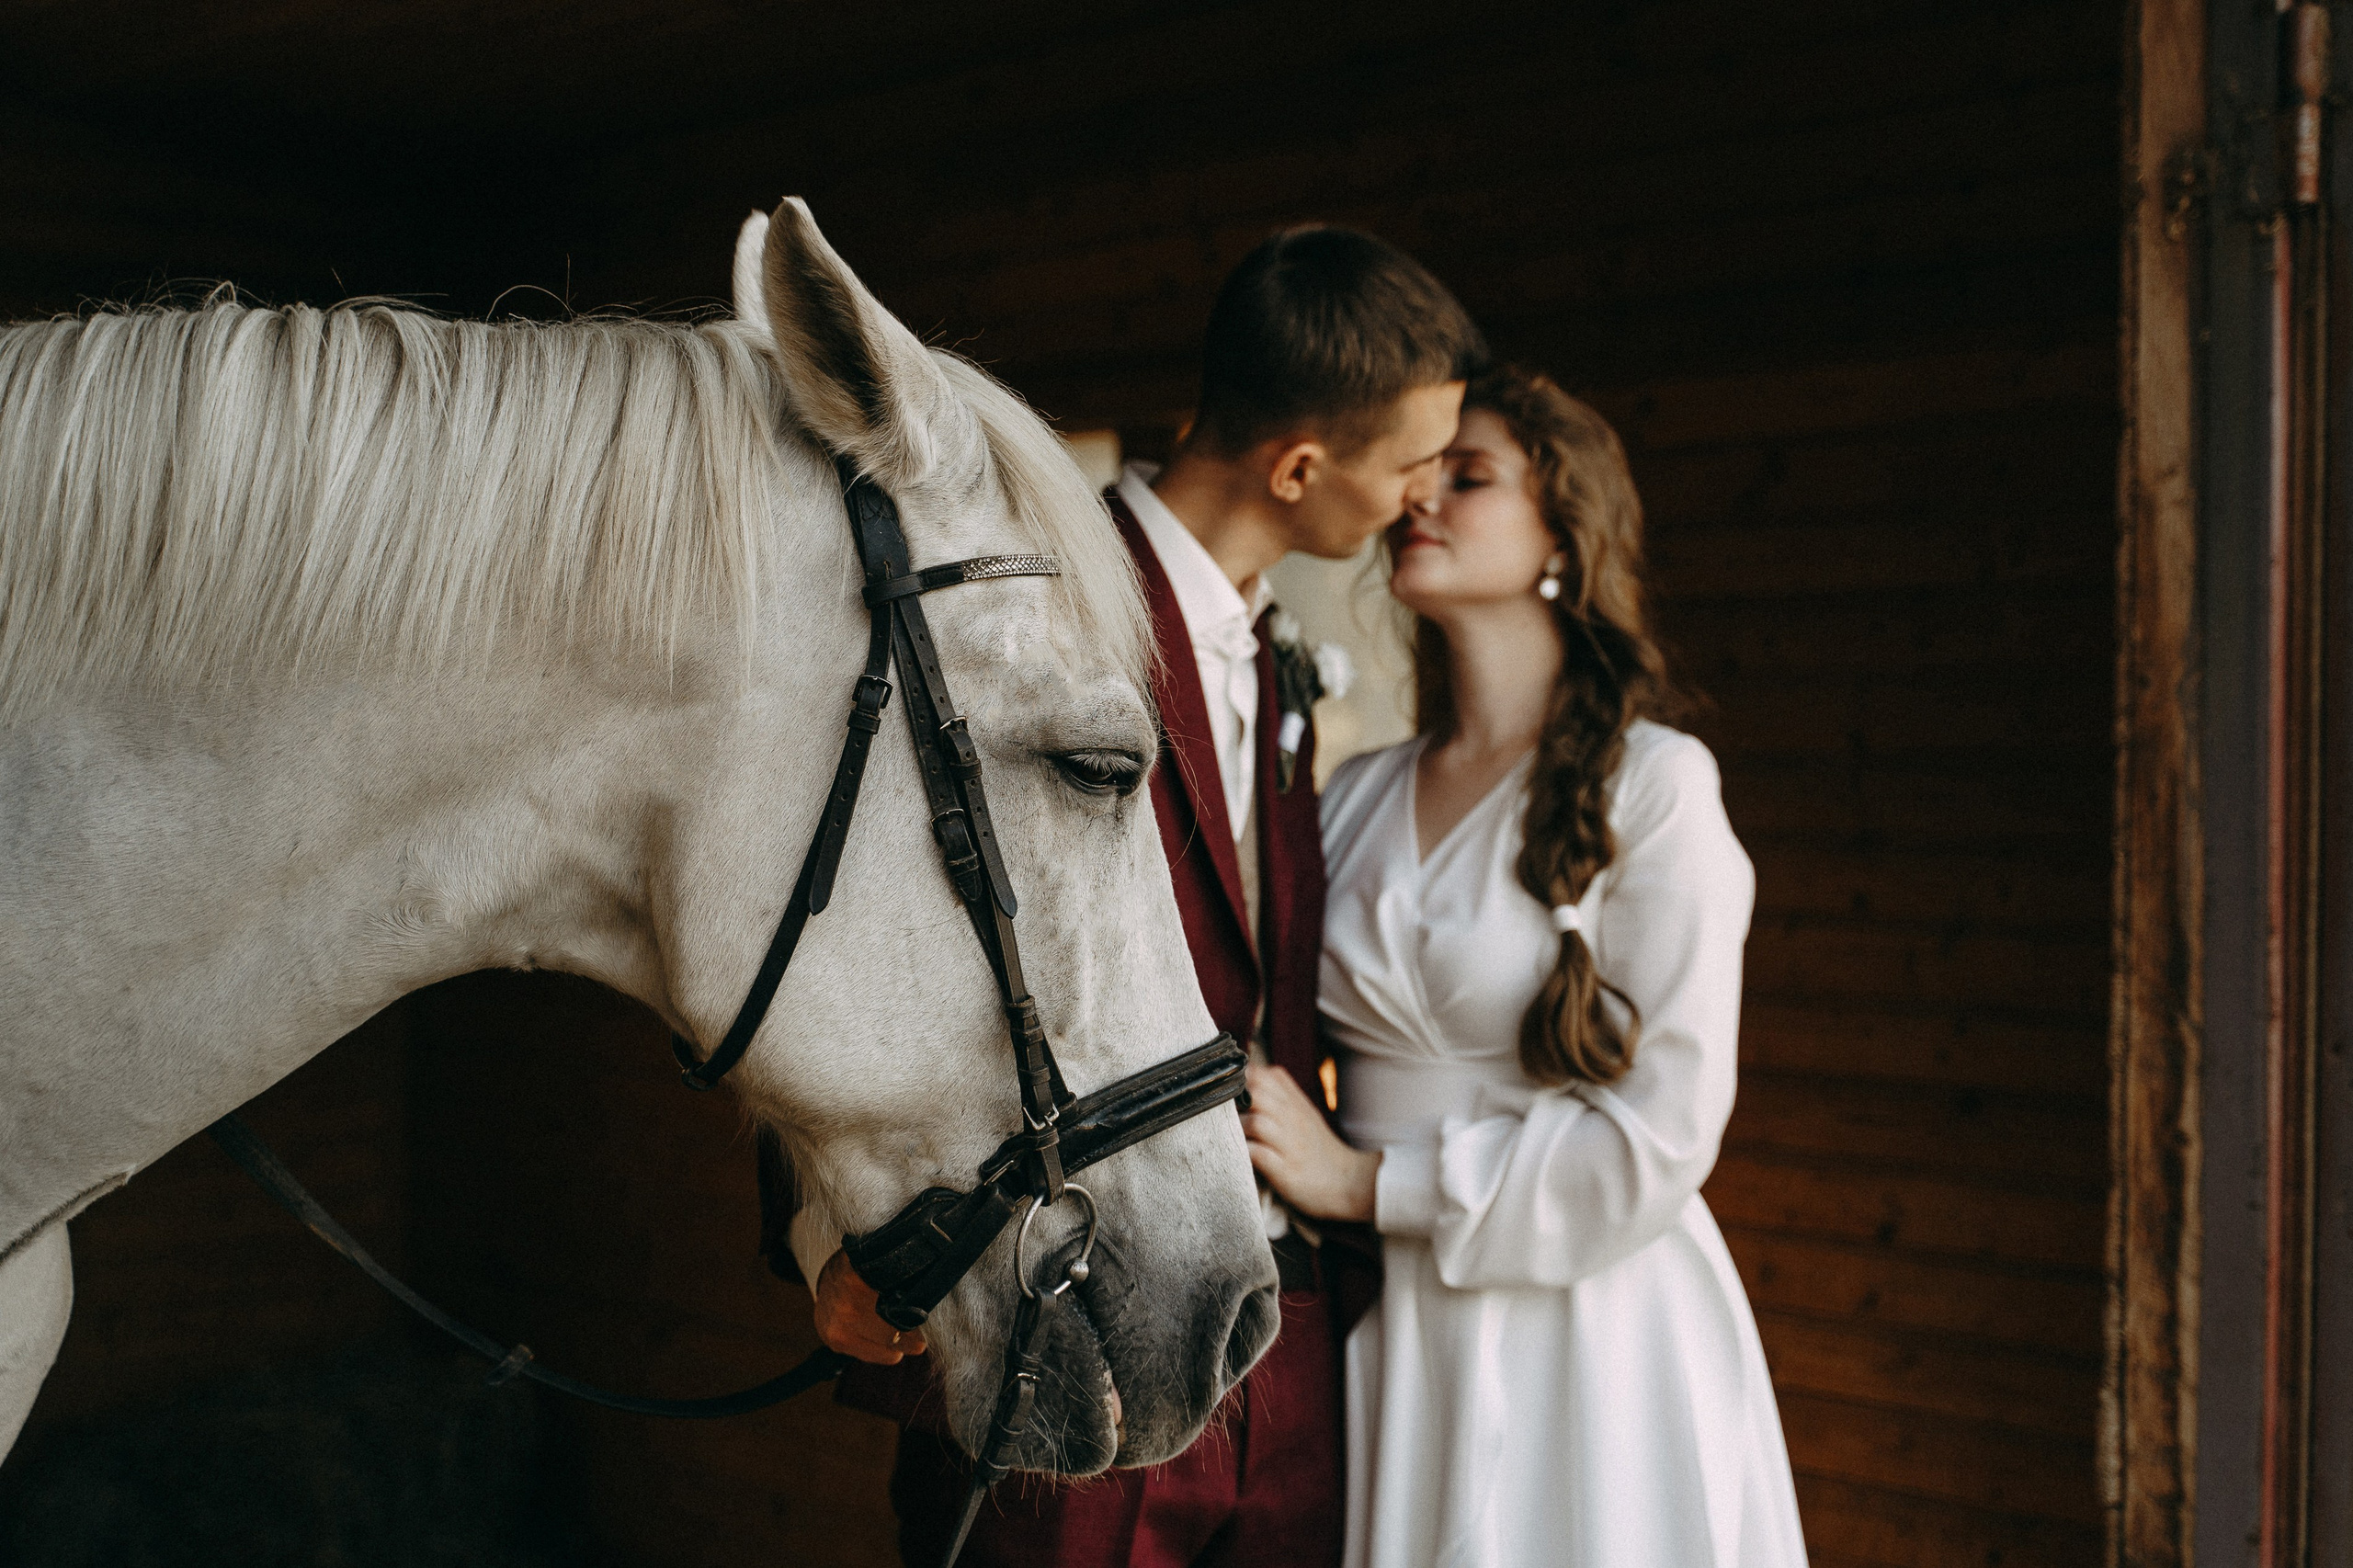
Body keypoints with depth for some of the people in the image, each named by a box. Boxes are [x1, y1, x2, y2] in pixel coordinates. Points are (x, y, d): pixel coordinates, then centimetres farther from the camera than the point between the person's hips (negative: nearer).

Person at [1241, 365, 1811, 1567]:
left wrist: (1366, 1181, -13)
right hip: (1386, 1336, 4)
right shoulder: (1354, 798, 6)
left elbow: (1659, 1134, -14)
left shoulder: (1655, 784, -9)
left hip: (1587, 1338, -4)